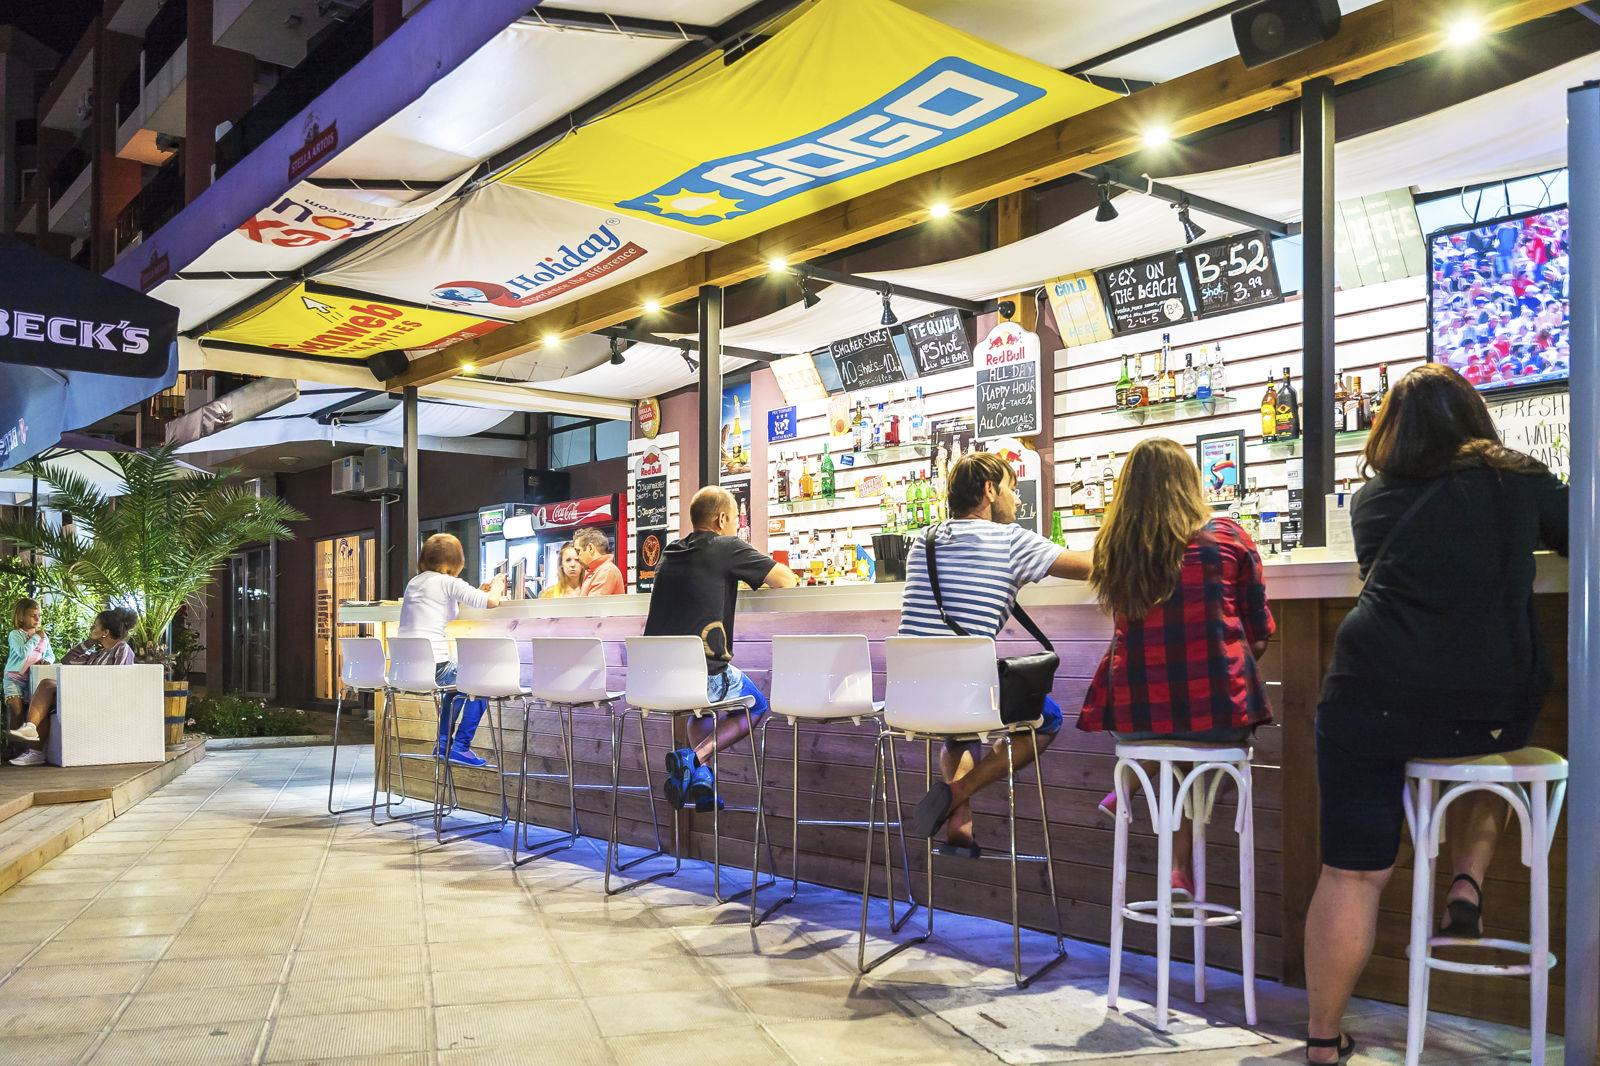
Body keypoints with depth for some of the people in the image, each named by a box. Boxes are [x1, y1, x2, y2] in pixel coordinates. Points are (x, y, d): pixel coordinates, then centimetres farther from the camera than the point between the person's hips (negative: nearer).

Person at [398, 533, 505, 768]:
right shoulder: (448, 582, -7)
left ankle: (443, 746, 33)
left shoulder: (414, 582, 17)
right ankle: (460, 747, 9)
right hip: (432, 666, -8)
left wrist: (479, 591, 31)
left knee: (458, 684, 34)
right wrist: (497, 587, 12)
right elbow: (492, 601, -11)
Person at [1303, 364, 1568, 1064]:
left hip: (1373, 700, 0)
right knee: (1486, 750, 37)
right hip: (1494, 709, 1)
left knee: (1353, 874, 5)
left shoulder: (1374, 498, 11)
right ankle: (1468, 880, 20)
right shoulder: (1518, 482, 8)